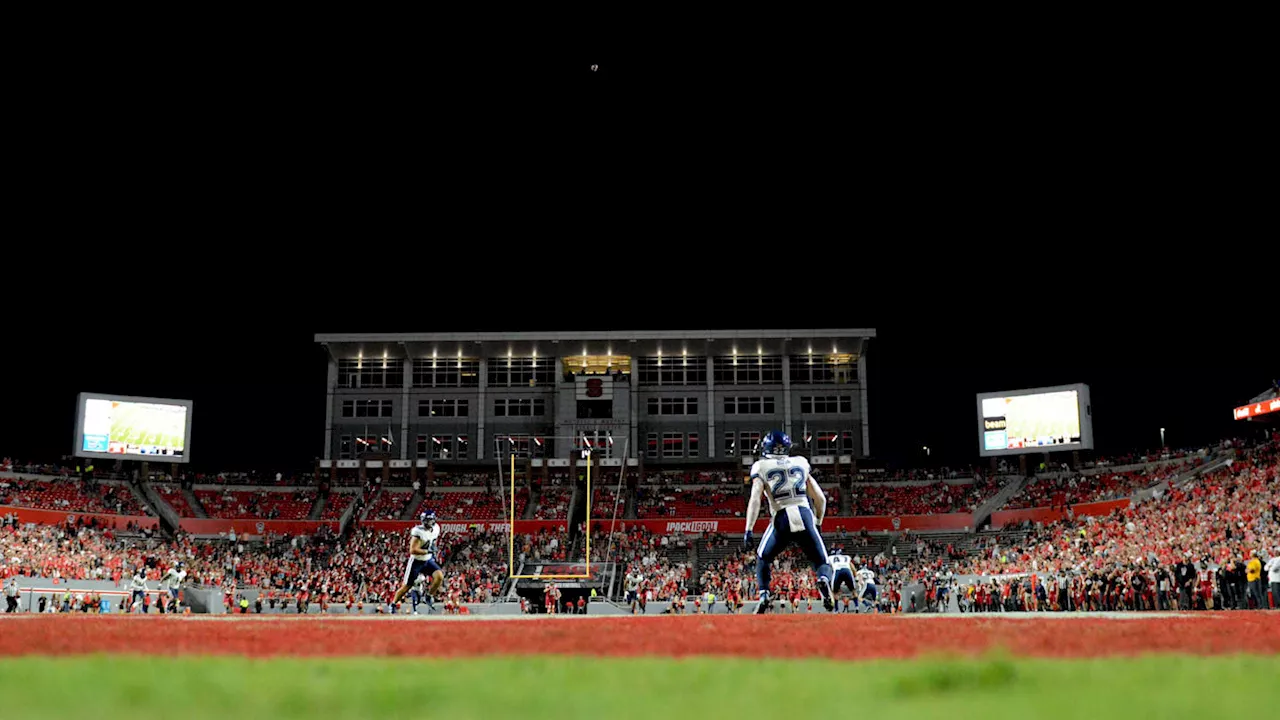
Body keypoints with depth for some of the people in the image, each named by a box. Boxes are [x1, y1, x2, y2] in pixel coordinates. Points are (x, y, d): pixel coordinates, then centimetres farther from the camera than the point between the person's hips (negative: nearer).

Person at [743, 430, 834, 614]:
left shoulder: (761, 467, 9)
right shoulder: (801, 463, 18)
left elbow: (755, 499, -4)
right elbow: (820, 498, 17)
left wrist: (748, 530, -5)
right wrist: (818, 523, 30)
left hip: (782, 519, -1)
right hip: (805, 516, 1)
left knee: (763, 558, 22)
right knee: (821, 561, 13)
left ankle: (764, 596, 3)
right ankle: (824, 580, -21)